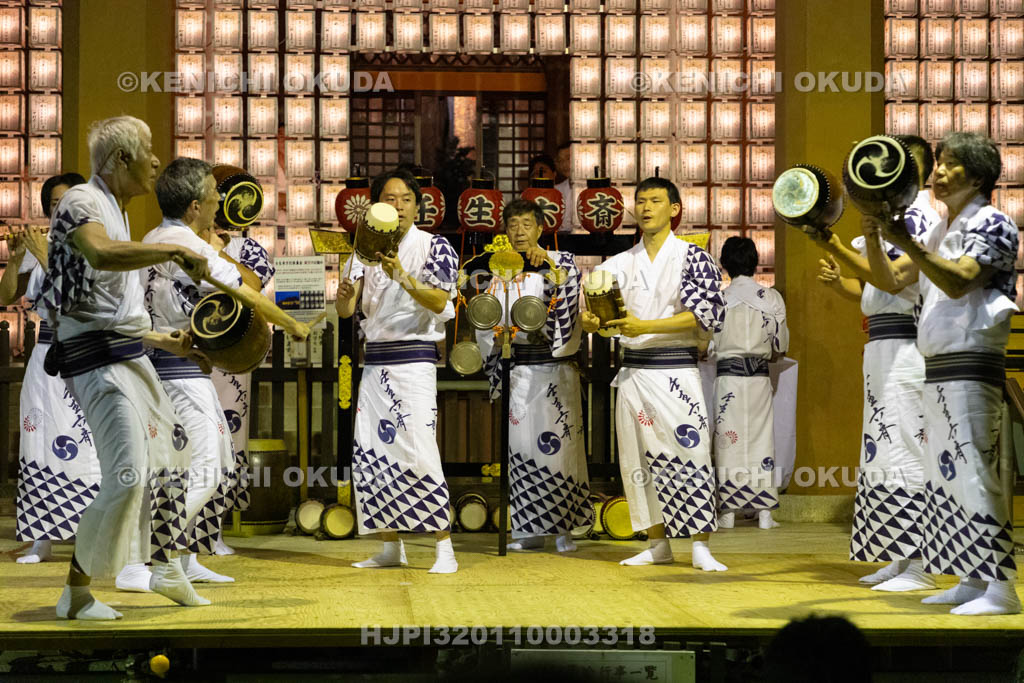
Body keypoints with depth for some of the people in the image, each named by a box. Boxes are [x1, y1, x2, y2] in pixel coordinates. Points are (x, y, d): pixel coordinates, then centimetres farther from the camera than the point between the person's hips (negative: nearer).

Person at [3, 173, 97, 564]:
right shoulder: (40, 249, 12)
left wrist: (45, 256, -15)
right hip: (47, 353, 4)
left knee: (85, 444, -9)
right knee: (41, 443, 1)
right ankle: (42, 539, 5)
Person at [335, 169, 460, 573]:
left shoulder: (433, 247, -1)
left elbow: (439, 301, -15)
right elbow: (345, 311, 5)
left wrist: (402, 276, -29)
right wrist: (345, 294, -19)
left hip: (414, 358, -5)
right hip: (374, 361, 5)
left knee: (419, 452, -13)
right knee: (372, 453, 3)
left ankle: (445, 550, -10)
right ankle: (391, 547, 13)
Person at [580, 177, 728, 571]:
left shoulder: (693, 258, -1)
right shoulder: (621, 263, 13)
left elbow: (708, 314, -11)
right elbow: (594, 314, 10)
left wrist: (645, 326, -18)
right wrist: (590, 321, -16)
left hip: (676, 370, -5)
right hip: (633, 371, 5)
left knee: (690, 454, -11)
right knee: (640, 458, 6)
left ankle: (701, 548, -6)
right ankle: (657, 545, 16)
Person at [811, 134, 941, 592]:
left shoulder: (917, 215, -10)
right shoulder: (896, 216, 20)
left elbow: (892, 279, -21)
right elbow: (872, 292, 20)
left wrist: (841, 251, -21)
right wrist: (839, 281, 2)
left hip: (904, 344, -10)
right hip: (884, 345, 10)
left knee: (904, 444, -10)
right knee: (887, 446, 11)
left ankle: (919, 567, -8)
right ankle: (902, 559, 16)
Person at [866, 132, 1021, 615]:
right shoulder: (941, 232, 19)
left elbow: (958, 282, -21)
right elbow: (891, 279, 16)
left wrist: (905, 241, -27)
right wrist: (873, 238, -1)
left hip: (972, 365, -9)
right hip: (938, 369, 9)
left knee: (974, 469, -12)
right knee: (946, 473, 8)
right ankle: (972, 581, 13)